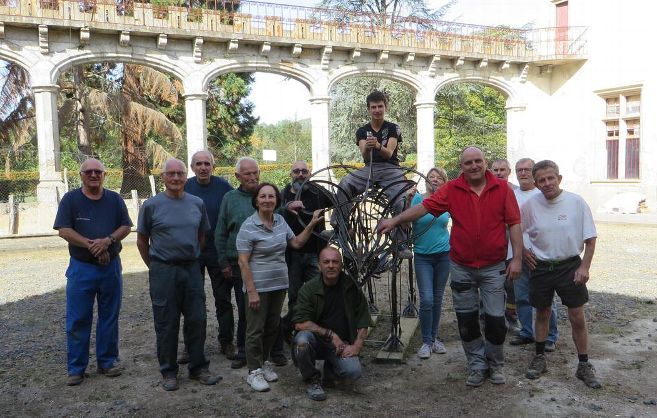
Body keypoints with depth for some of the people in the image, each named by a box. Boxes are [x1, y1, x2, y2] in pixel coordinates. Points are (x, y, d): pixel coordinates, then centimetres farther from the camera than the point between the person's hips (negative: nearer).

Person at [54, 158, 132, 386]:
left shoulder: (115, 199, 6)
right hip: (81, 267, -2)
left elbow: (126, 226, 3)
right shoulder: (70, 199, 0)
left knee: (109, 316, 10)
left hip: (111, 266, 2)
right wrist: (91, 245, -18)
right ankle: (76, 367, 13)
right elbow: (63, 230, -8)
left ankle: (107, 361, 22)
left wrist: (108, 240, -16)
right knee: (78, 320, 1)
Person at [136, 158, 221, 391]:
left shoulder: (197, 203, 6)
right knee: (166, 323, 5)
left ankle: (198, 367, 21)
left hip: (192, 269, 3)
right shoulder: (151, 205, -3)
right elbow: (142, 241, 4)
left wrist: (193, 259, 14)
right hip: (163, 271, -3)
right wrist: (154, 266, 6)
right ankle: (169, 372, 19)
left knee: (197, 319, 7)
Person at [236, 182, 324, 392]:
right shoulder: (248, 226, -14)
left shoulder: (280, 220, 5)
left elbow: (296, 243, 14)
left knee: (272, 327, 16)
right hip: (259, 287, -6)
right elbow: (243, 261, -15)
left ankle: (264, 362, 33)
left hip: (279, 284, 6)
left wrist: (312, 224, 3)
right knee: (256, 329, 4)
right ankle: (254, 371, 16)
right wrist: (251, 291, -18)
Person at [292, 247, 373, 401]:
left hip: (342, 343, 1)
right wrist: (331, 334, -19)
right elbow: (299, 323, -15)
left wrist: (357, 346, -10)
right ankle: (312, 380, -6)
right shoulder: (309, 289, -7)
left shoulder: (351, 287, 0)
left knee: (353, 372, -26)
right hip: (316, 340, -1)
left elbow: (363, 322, 4)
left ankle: (330, 370, 11)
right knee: (302, 340, -34)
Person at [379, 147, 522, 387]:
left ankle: (496, 365, 28)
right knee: (466, 320, 10)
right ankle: (477, 366, 28)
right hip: (461, 267, 1)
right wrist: (395, 220, -12)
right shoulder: (452, 189, -4)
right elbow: (425, 207, -6)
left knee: (495, 319, 5)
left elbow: (514, 223, -4)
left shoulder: (502, 188, -5)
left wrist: (517, 258, -7)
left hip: (493, 267, -1)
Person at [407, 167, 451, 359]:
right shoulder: (418, 198, -6)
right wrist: (408, 200, -26)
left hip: (444, 255, 3)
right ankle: (426, 342, 4)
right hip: (423, 256, -3)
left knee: (437, 299, 11)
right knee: (427, 299, -9)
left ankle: (435, 338, 23)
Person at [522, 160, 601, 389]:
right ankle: (540, 358, 31)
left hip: (570, 266, -1)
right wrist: (523, 251, -1)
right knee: (542, 314, 15)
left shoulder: (577, 202, -11)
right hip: (540, 267, 1)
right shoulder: (530, 205, -7)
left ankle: (584, 365, 17)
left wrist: (584, 267, -9)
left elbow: (590, 238, -4)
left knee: (577, 318, 3)